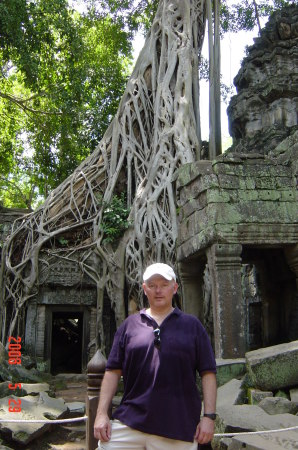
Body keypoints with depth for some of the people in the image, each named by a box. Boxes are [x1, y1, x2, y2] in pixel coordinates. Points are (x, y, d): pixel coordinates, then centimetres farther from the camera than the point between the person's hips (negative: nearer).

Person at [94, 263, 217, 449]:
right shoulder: (129, 325, 9)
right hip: (129, 425, 1)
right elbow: (113, 371, 8)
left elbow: (208, 373, 4)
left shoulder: (192, 325, 7)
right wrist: (102, 414, 0)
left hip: (178, 428, -1)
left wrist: (209, 417, -4)